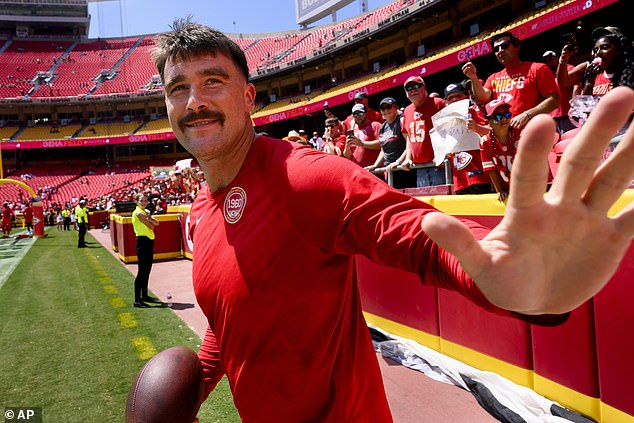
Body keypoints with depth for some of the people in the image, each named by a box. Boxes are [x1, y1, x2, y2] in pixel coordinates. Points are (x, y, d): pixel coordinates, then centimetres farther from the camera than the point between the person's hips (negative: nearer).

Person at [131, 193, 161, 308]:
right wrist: (149, 218, 3)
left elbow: (156, 223, 4)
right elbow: (151, 226, -13)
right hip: (142, 241, -9)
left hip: (149, 242, 9)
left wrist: (149, 218, -12)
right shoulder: (138, 213, -11)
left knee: (147, 270, 15)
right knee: (142, 271, -8)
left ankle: (145, 295, 26)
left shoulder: (145, 212, 16)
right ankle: (137, 300, -5)